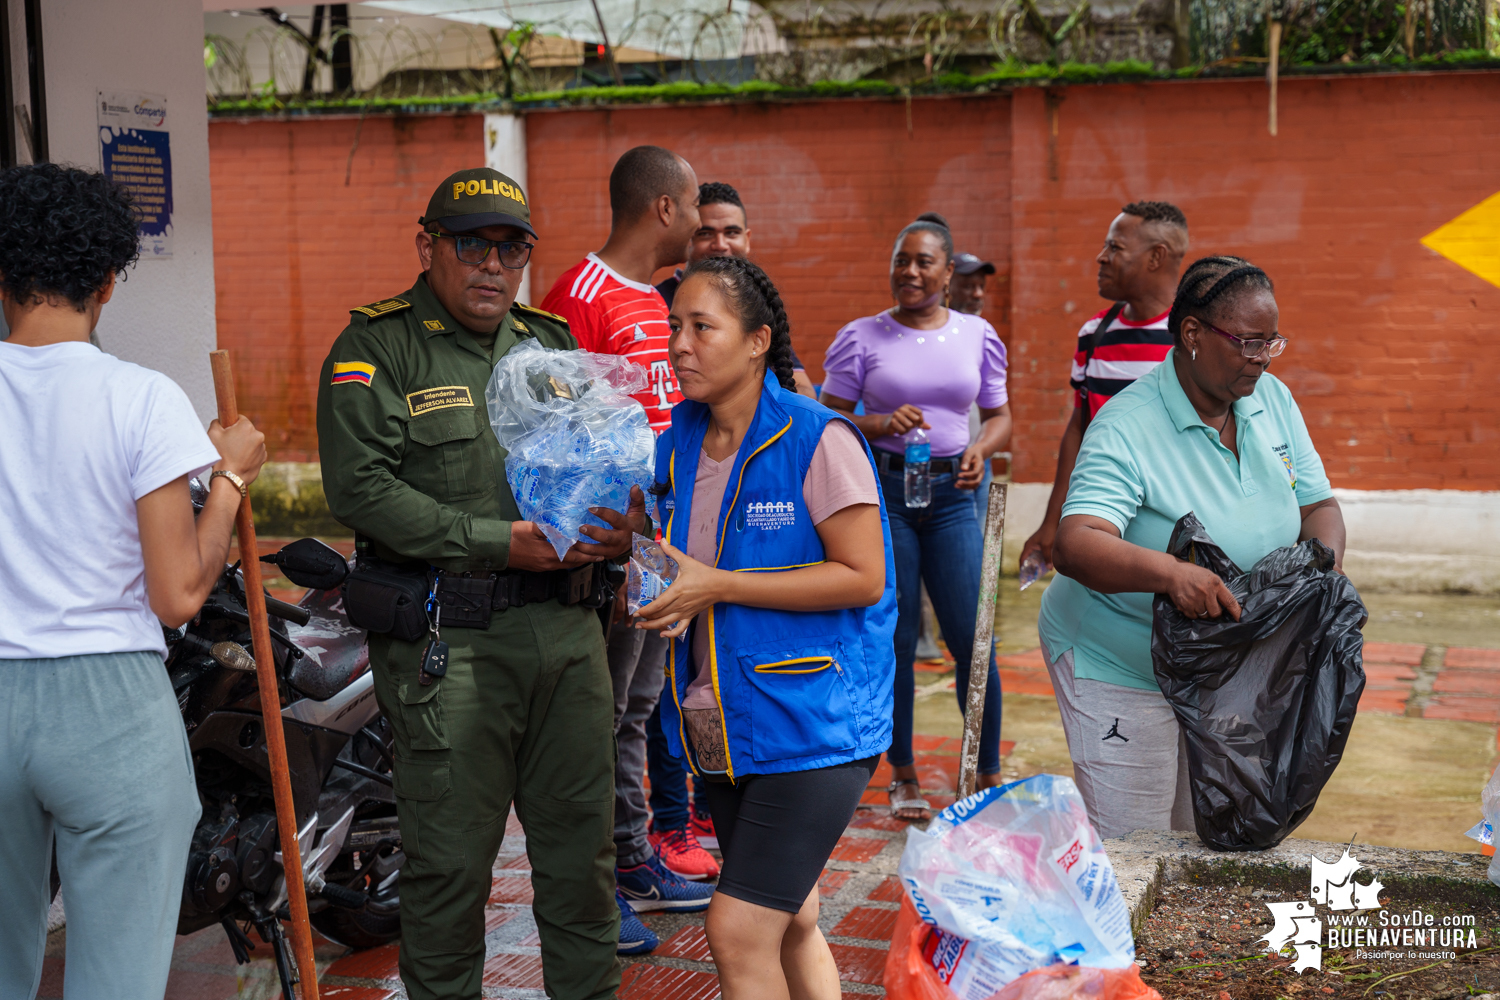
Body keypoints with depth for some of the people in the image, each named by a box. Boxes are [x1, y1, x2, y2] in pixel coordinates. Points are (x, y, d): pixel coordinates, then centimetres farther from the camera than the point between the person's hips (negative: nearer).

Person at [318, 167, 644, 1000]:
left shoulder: (553, 343, 16)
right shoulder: (377, 348, -1)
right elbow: (362, 489, -13)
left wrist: (624, 522, -7)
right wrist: (498, 543, -18)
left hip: (569, 626, 5)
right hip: (449, 640, -5)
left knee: (581, 839, 13)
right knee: (452, 855, 1)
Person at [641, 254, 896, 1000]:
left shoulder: (816, 440, -14)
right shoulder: (680, 445, 8)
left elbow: (863, 576, -18)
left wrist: (717, 587, -21)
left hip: (812, 720, -8)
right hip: (720, 724, 8)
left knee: (738, 931, -12)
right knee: (792, 925, 19)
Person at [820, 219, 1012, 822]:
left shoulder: (977, 335, 9)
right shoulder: (861, 338, 3)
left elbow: (1000, 415, 15)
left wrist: (982, 448, -6)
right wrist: (882, 423, -15)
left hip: (952, 493, 1)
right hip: (883, 491, -1)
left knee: (972, 639, -4)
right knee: (894, 639, 4)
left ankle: (989, 775, 10)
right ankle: (903, 777, 18)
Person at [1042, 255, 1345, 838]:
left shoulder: (1273, 402, -1)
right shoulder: (1126, 428, -22)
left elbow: (1318, 507, 6)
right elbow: (1076, 546, -35)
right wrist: (1168, 572, -53)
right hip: (1119, 668, -6)